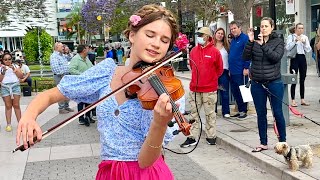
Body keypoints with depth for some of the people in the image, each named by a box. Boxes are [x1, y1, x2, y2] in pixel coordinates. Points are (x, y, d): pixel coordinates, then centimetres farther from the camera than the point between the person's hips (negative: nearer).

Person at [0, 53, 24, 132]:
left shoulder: (15, 66, 11)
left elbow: (21, 76, 1)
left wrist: (14, 69, -11)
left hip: (15, 86, 0)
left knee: (16, 105, -3)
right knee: (8, 106, -1)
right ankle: (8, 124, 1)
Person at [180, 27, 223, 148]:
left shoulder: (214, 52, -6)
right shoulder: (193, 51, 6)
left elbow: (220, 69, 4)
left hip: (209, 89, -4)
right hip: (194, 88, 4)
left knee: (210, 113, 7)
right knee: (194, 113, 7)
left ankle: (211, 136, 18)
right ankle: (192, 137, 13)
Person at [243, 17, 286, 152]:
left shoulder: (278, 42, 0)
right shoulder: (255, 42, 5)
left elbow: (276, 57, -16)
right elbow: (246, 57, -7)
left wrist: (263, 44, -19)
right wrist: (250, 41, -15)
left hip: (274, 83, -2)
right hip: (257, 84, 3)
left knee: (278, 113, 4)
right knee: (261, 114, 10)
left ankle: (283, 141, 19)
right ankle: (263, 143, 20)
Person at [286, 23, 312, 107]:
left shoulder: (305, 37, 11)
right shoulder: (291, 37, 0)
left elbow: (308, 50, 5)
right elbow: (287, 48, -13)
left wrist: (304, 42, -10)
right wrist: (295, 41, -19)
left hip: (302, 58, 4)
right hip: (294, 58, -4)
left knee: (302, 80, 9)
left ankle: (302, 99, 16)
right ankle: (293, 100, -1)